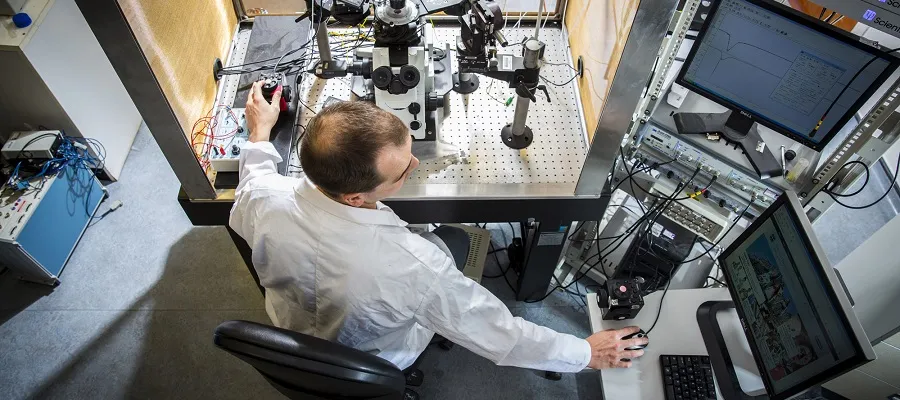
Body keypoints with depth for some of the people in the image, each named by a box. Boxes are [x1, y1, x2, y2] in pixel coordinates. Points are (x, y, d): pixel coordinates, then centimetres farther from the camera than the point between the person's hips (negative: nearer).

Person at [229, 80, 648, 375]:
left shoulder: (266, 200, -33)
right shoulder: (414, 266, -46)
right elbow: (499, 335, -31)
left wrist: (259, 134, 5)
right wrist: (586, 353, -15)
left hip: (292, 332, 4)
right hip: (376, 367, -3)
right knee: (453, 242, 17)